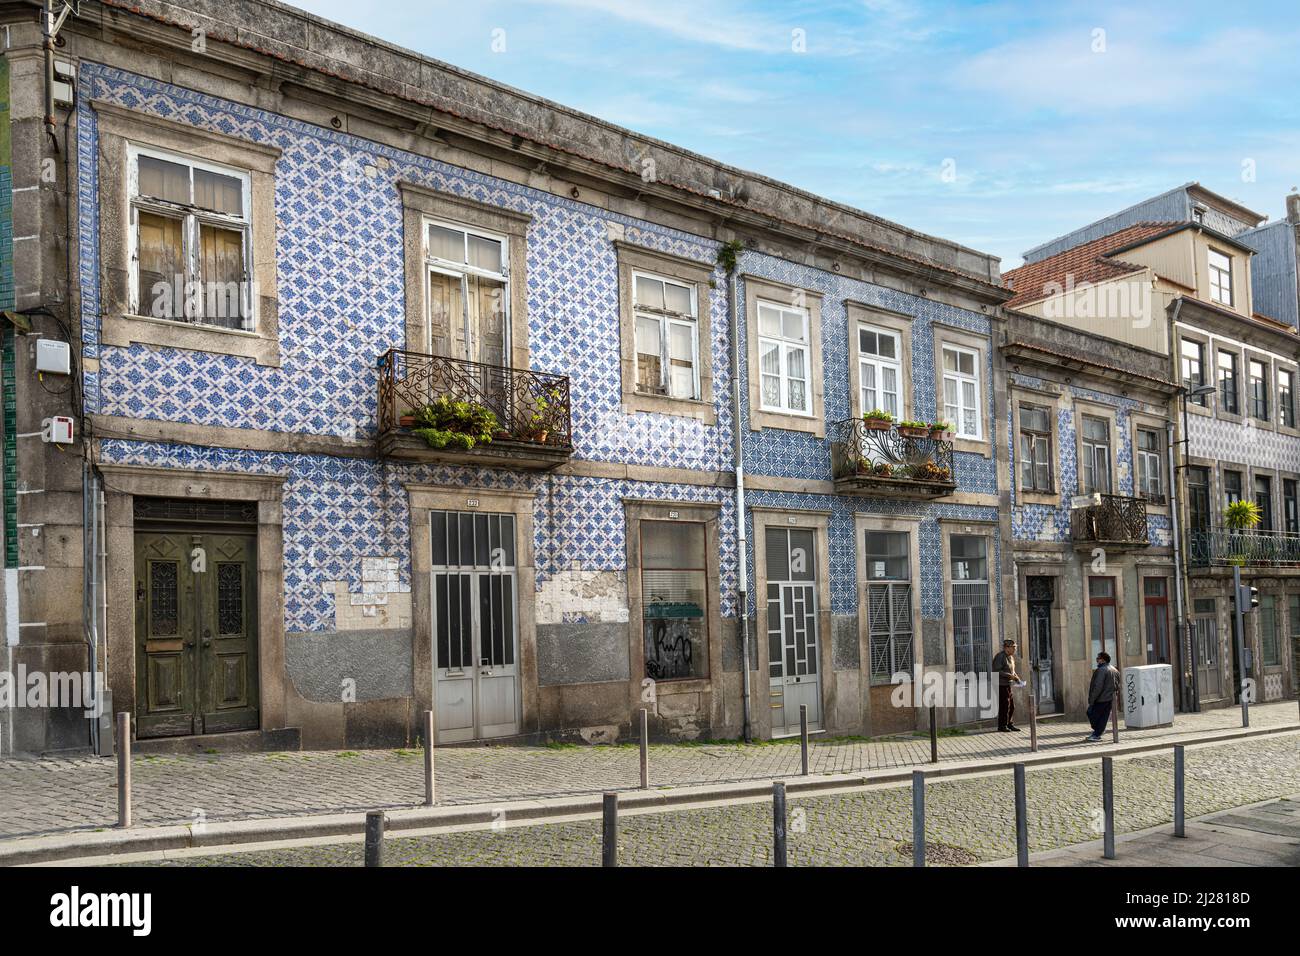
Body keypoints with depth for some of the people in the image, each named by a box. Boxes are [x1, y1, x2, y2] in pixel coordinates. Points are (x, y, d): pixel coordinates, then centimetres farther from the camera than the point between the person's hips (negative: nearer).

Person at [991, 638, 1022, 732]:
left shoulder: (1011, 657, 15)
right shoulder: (1000, 656, -14)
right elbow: (996, 671, -21)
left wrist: (1016, 676, 4)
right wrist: (1010, 675, -23)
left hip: (1008, 685, 9)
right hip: (1001, 685, -9)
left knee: (1011, 705, 11)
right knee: (1004, 705, -8)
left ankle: (1009, 724, 23)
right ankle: (1002, 726, 1)